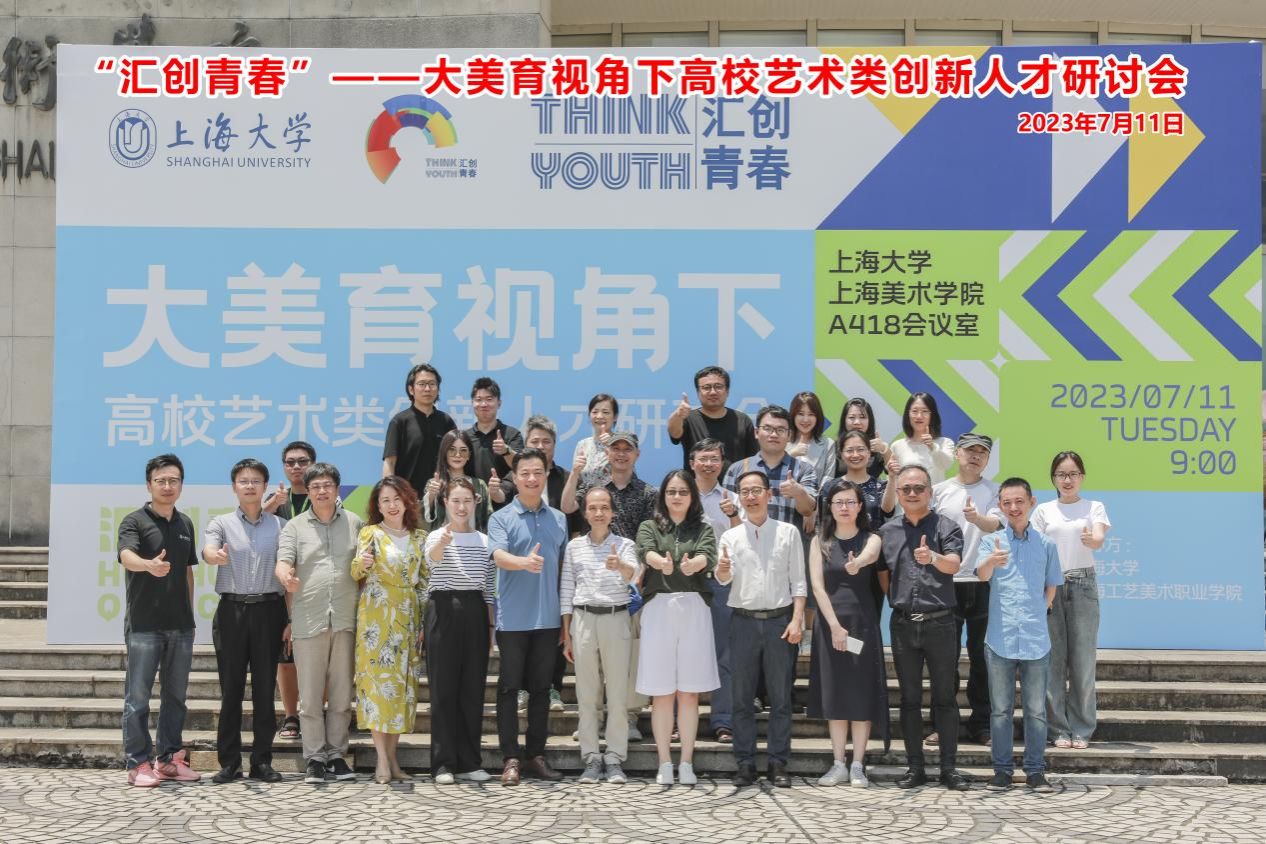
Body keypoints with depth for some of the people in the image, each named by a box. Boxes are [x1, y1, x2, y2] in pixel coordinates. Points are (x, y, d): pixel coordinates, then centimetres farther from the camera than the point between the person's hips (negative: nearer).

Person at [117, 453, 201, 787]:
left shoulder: (185, 524, 13)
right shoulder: (135, 521, -5)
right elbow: (127, 556, -25)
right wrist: (149, 566, -46)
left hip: (181, 624, 6)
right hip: (144, 623, -6)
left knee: (175, 695, 11)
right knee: (138, 696, -2)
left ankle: (169, 758, 20)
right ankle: (138, 763, 4)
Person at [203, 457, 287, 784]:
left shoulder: (280, 526, 10)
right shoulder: (221, 523, 6)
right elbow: (208, 552, -15)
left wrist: (289, 619, 1)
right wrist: (218, 556, -39)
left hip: (268, 611, 1)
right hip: (231, 610, -1)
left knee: (265, 689, 3)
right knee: (231, 688, 1)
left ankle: (262, 761, 9)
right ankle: (229, 762, 7)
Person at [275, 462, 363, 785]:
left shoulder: (354, 523, 11)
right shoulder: (295, 526, 7)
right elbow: (283, 562, -5)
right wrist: (286, 577, -26)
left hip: (345, 620, 1)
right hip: (308, 621, -1)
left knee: (341, 693, 6)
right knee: (310, 695, 0)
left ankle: (336, 753, 15)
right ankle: (314, 757, 8)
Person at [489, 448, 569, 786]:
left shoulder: (558, 519, 12)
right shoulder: (501, 518, -2)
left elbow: (563, 566, 16)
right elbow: (499, 556, -19)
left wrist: (566, 619, 13)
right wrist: (524, 562, -41)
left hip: (548, 619, 4)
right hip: (513, 619, -4)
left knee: (541, 688, 9)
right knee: (509, 688, 0)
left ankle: (536, 756, 17)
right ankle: (511, 759, 5)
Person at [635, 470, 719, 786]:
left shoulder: (702, 529, 12)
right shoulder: (649, 527, 11)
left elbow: (708, 557, -10)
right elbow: (646, 551, -12)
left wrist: (693, 564, -34)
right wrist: (661, 562, -36)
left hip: (694, 609, 1)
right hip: (658, 608, 0)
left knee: (689, 692, 2)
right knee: (662, 692, 1)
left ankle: (687, 763, 9)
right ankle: (665, 763, 8)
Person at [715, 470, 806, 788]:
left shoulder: (788, 533, 5)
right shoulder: (731, 536, 7)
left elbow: (798, 580, 4)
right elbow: (724, 578, -7)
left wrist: (796, 620, -6)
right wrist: (722, 570, -31)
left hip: (780, 620, -1)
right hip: (743, 620, 1)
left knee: (780, 697, 2)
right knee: (742, 697, 4)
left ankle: (778, 764, 8)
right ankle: (745, 764, 9)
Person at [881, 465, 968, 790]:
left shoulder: (945, 527, -3)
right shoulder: (887, 531, 8)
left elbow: (954, 564, -21)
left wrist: (933, 558, -40)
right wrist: (894, 599, 7)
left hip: (939, 623, -3)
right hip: (903, 625, 3)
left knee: (945, 698, 2)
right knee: (910, 699, 8)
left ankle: (949, 768, 8)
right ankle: (915, 767, 14)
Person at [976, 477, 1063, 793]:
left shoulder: (1046, 544, 6)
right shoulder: (992, 542, 2)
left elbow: (1051, 588, 15)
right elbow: (982, 574, -18)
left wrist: (1037, 614, 2)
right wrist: (991, 561, -40)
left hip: (1036, 640, 1)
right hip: (1000, 640, -1)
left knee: (1036, 710, 6)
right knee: (1001, 710, 6)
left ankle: (1035, 770, 14)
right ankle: (1002, 769, 14)